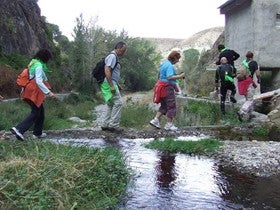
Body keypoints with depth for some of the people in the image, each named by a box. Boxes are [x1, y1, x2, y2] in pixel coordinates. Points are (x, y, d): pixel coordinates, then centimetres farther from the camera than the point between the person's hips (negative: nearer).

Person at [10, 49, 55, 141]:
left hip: (31, 92, 10)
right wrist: (48, 92, -25)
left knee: (41, 111, 17)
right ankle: (19, 129, -12)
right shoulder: (39, 66, -16)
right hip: (34, 92, -10)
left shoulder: (33, 63, 12)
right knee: (35, 113, -4)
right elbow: (39, 82, -25)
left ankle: (37, 133, 24)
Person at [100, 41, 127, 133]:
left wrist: (117, 84, 22)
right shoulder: (112, 56, -12)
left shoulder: (115, 57, 20)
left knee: (111, 105, 14)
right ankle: (113, 125, -10)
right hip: (109, 84, -11)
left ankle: (105, 125, 18)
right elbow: (107, 71, -22)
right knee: (118, 103, -12)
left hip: (111, 83, 11)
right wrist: (112, 86, -24)